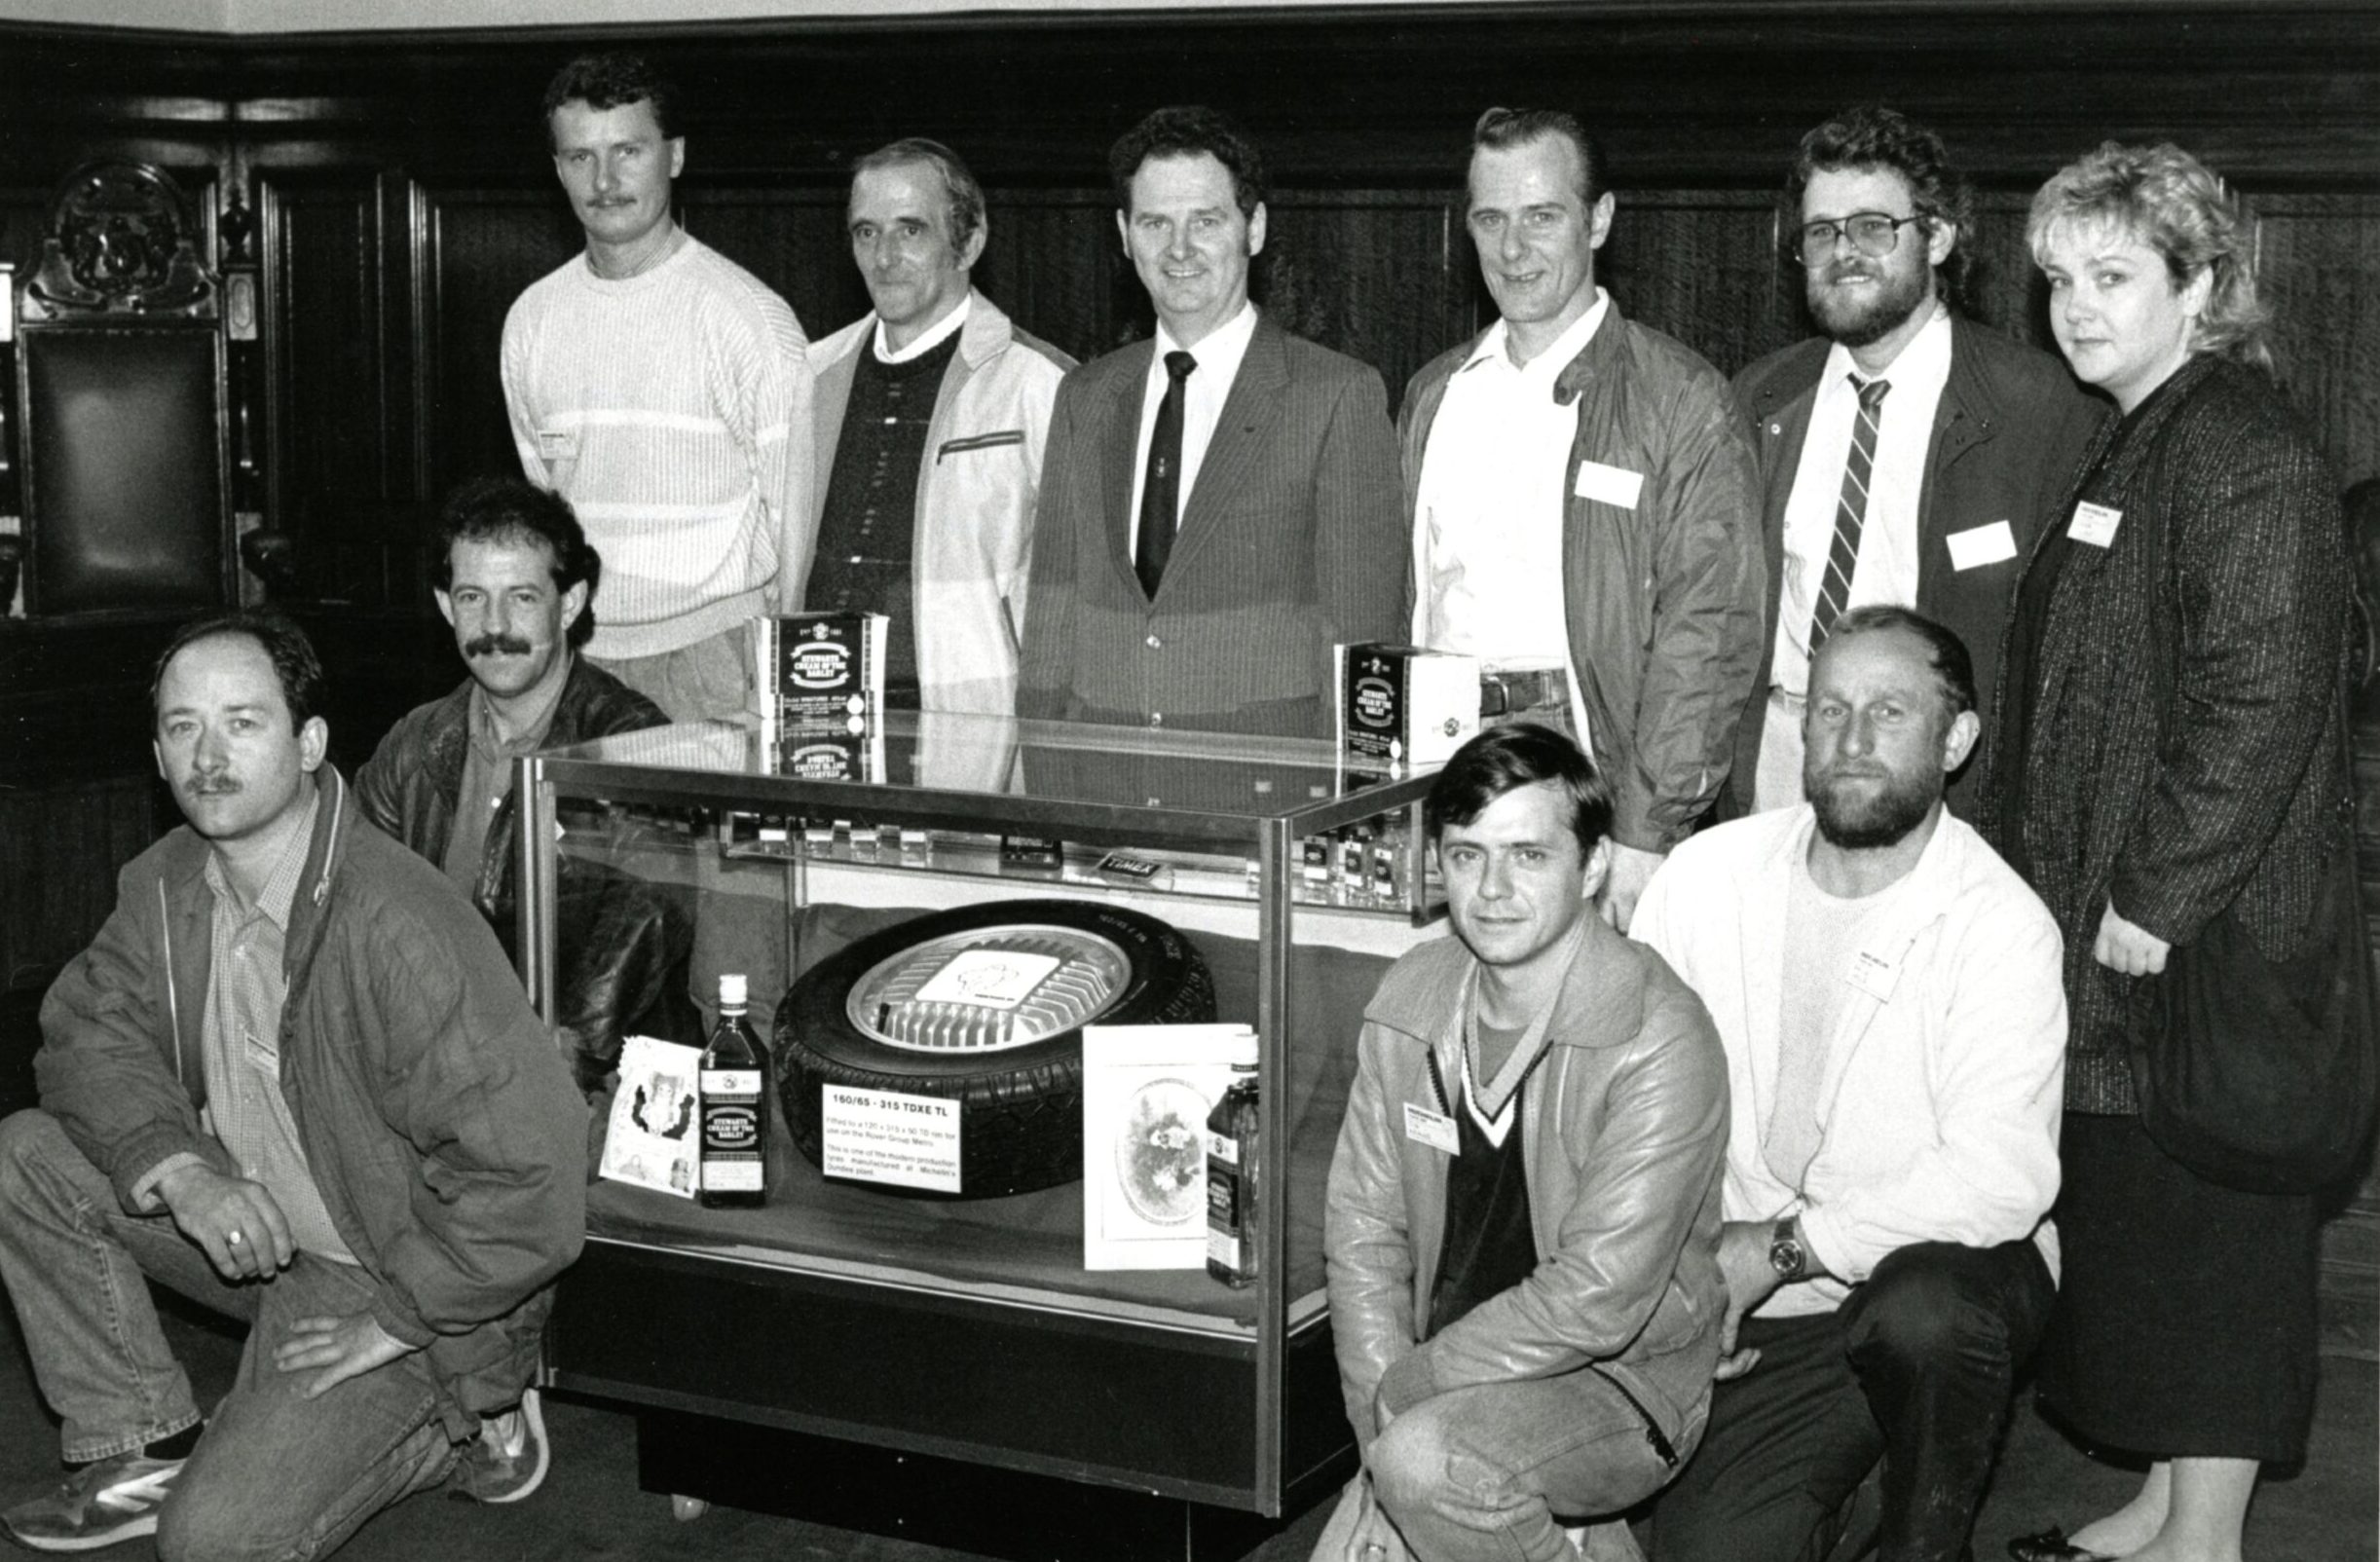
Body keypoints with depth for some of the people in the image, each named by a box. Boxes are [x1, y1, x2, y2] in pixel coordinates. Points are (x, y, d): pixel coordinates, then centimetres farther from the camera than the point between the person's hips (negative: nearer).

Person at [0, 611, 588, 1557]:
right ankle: (145, 1450, 5)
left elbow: (531, 1170, -32)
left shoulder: (401, 928, -31)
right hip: (252, 1222, 8)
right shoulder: (165, 883, -3)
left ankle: (457, 1424, 6)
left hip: (400, 1272, -8)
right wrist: (178, 1168, -19)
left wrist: (397, 1319, -21)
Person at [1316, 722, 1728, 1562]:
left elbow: (1597, 1299, -23)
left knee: (1427, 1462, -32)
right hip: (1453, 1380, 7)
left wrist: (1404, 1389, -16)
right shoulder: (1409, 999, 0)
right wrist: (1382, 1415, -9)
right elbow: (1362, 1225, 3)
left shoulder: (1660, 1043, -20)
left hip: (1621, 1383, -6)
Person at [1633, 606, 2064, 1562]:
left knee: (1918, 1311, -37)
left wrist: (1783, 1247, -23)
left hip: (1949, 1271, -3)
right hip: (1758, 1316, 3)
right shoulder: (1706, 875, -2)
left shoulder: (2000, 926, -14)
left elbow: (2002, 1179, -24)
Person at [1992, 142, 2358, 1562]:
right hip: (2122, 921, 10)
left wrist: (2159, 897, -21)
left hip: (2210, 935, -10)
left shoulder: (2247, 456, -15)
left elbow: (2264, 702, -22)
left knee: (2208, 1228, 0)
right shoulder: (2130, 446, 15)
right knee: (2137, 1221, 16)